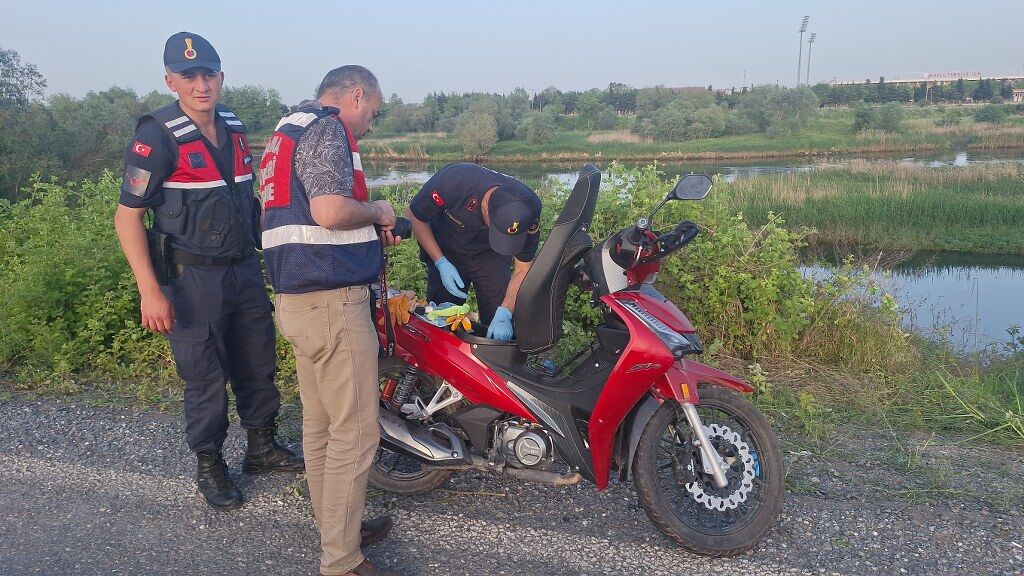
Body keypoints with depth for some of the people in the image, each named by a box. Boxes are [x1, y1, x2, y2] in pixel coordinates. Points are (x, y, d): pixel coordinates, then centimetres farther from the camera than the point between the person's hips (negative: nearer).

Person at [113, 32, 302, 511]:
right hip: (191, 277, -6)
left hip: (245, 269, 6)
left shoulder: (234, 128, 7)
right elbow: (127, 216, -14)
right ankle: (208, 466, 23)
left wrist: (264, 253, 20)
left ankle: (261, 447, 34)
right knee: (205, 376, 3)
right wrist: (149, 291, -20)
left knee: (258, 364, 15)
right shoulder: (156, 136, -14)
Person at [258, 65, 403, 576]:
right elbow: (330, 210, -26)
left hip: (297, 300, 11)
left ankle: (334, 522, 33)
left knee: (320, 423, 18)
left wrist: (370, 231, 18)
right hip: (334, 300, -10)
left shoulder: (288, 129, 21)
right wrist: (376, 211, -7)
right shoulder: (327, 130, -11)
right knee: (355, 433, -3)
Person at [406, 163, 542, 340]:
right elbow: (414, 216, -18)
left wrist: (504, 314, -33)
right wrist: (441, 264, -22)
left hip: (490, 257, 1)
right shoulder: (452, 181, -37)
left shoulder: (529, 211, -30)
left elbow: (522, 270, -20)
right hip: (445, 253, -1)